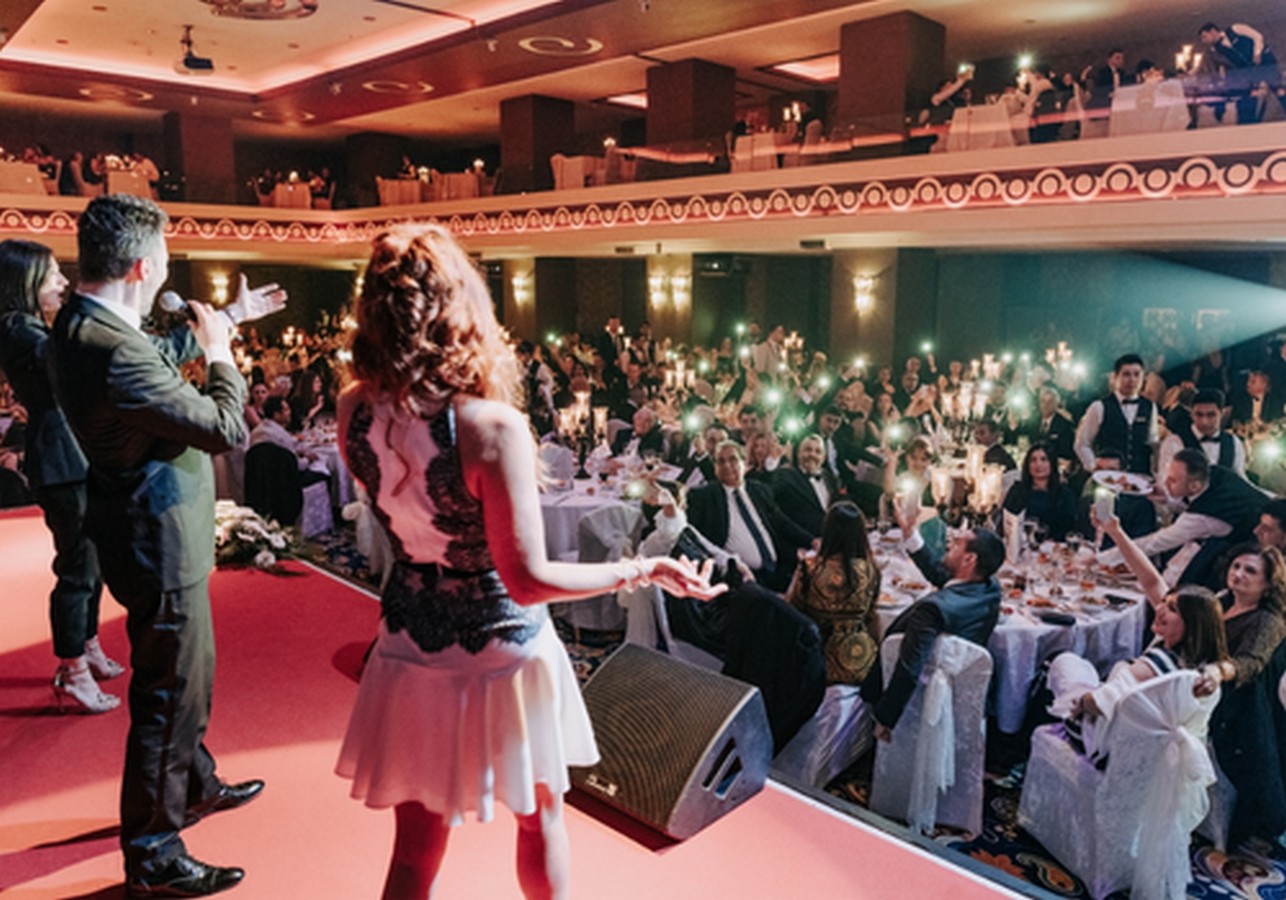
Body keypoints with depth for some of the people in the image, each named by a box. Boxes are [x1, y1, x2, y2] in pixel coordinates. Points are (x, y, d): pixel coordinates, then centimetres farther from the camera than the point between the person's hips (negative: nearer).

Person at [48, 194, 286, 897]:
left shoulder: (81, 323, 2)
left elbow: (159, 355, 22)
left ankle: (194, 787, 48)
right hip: (162, 546, -10)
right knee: (167, 699, 5)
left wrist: (227, 319, 30)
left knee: (184, 678, 27)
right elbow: (227, 430, -24)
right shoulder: (112, 350, -29)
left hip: (154, 533, 10)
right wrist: (221, 357, -7)